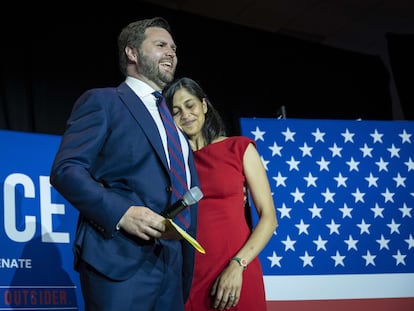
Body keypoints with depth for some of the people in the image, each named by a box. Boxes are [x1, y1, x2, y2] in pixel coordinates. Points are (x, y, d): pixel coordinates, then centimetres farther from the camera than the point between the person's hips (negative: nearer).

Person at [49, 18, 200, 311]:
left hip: (173, 263, 7)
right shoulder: (102, 101, 2)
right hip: (120, 258, -7)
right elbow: (66, 169, -9)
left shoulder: (172, 118, 26)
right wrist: (120, 212, -21)